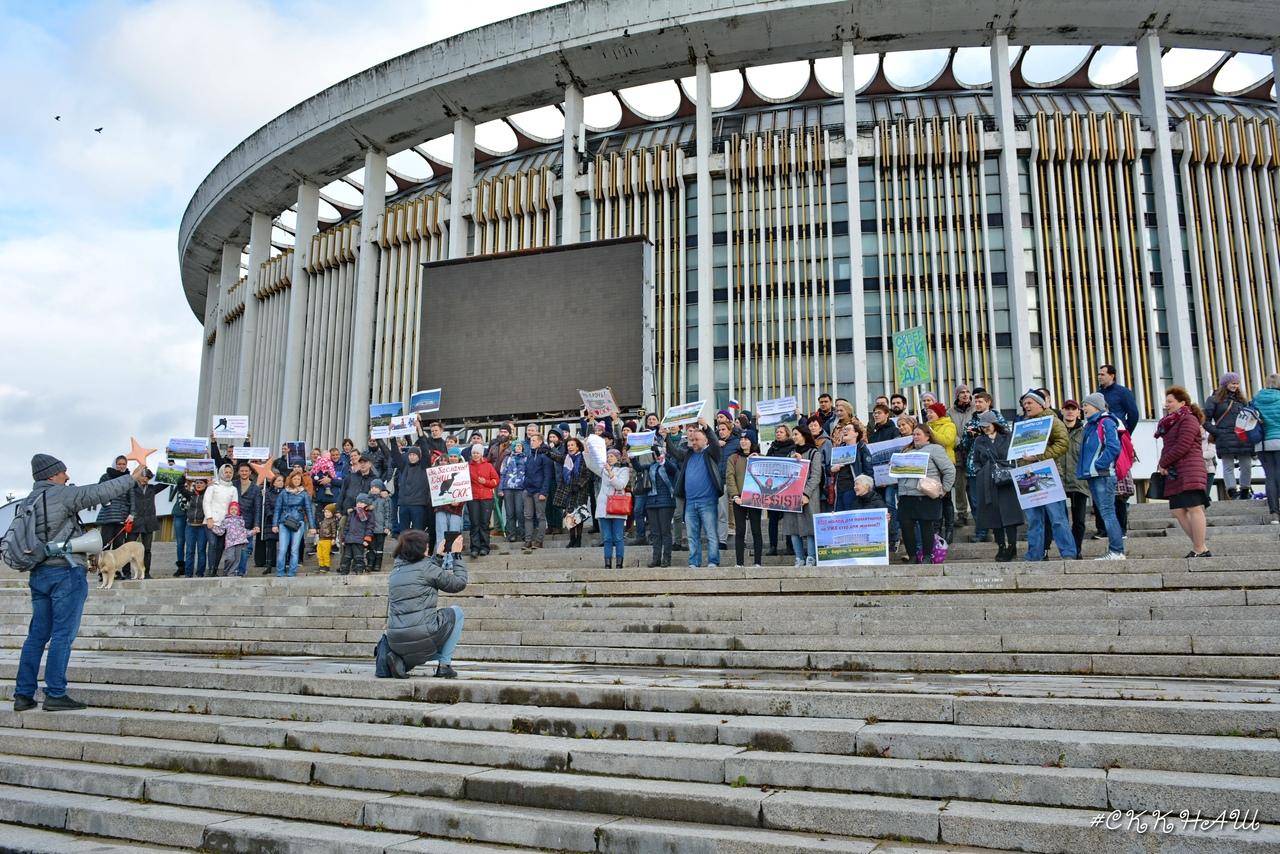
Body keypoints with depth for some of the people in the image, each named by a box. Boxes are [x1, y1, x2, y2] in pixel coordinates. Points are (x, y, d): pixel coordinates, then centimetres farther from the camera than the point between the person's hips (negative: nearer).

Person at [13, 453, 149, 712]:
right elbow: (99, 492, -12)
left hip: (38, 573, 8)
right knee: (63, 634, -4)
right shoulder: (60, 494, -9)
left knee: (37, 634, 11)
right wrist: (132, 478, -4)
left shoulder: (29, 501, 15)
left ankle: (23, 694, 13)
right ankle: (55, 695, -3)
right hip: (66, 572, -8)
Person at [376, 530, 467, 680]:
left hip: (395, 640, 7)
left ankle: (400, 659, 7)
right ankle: (444, 665, 11)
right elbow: (459, 583, 5)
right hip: (422, 636, -7)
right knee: (456, 612, 19)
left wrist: (438, 558, 43)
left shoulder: (396, 570, 16)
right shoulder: (426, 567, -5)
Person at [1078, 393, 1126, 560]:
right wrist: (1085, 468, 11)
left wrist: (1099, 464, -17)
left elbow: (1113, 447, -18)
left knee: (1107, 512, -10)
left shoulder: (1106, 423, -7)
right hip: (1092, 475, 9)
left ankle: (1117, 551, -8)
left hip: (1103, 475, -9)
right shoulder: (1089, 425, 19)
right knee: (1105, 513, 9)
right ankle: (1114, 550, 13)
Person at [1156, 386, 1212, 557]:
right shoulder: (1173, 422, 23)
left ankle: (1200, 550, -8)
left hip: (1188, 473, -9)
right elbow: (1169, 448, 19)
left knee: (1194, 509, -9)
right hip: (1175, 475, 9)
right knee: (1178, 510, 5)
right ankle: (1201, 547, 11)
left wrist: (1163, 463, -8)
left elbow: (1182, 446, -16)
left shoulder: (1188, 419, -5)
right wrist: (1164, 465, 0)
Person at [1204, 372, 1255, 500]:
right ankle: (1232, 491, -9)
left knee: (1247, 466, 3)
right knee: (1228, 467, -6)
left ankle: (1245, 493, 13)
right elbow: (1206, 421, 0)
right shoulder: (1214, 400, 5)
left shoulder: (1242, 400, 20)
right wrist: (1217, 433, -11)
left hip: (1243, 439, 5)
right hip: (1225, 440, -5)